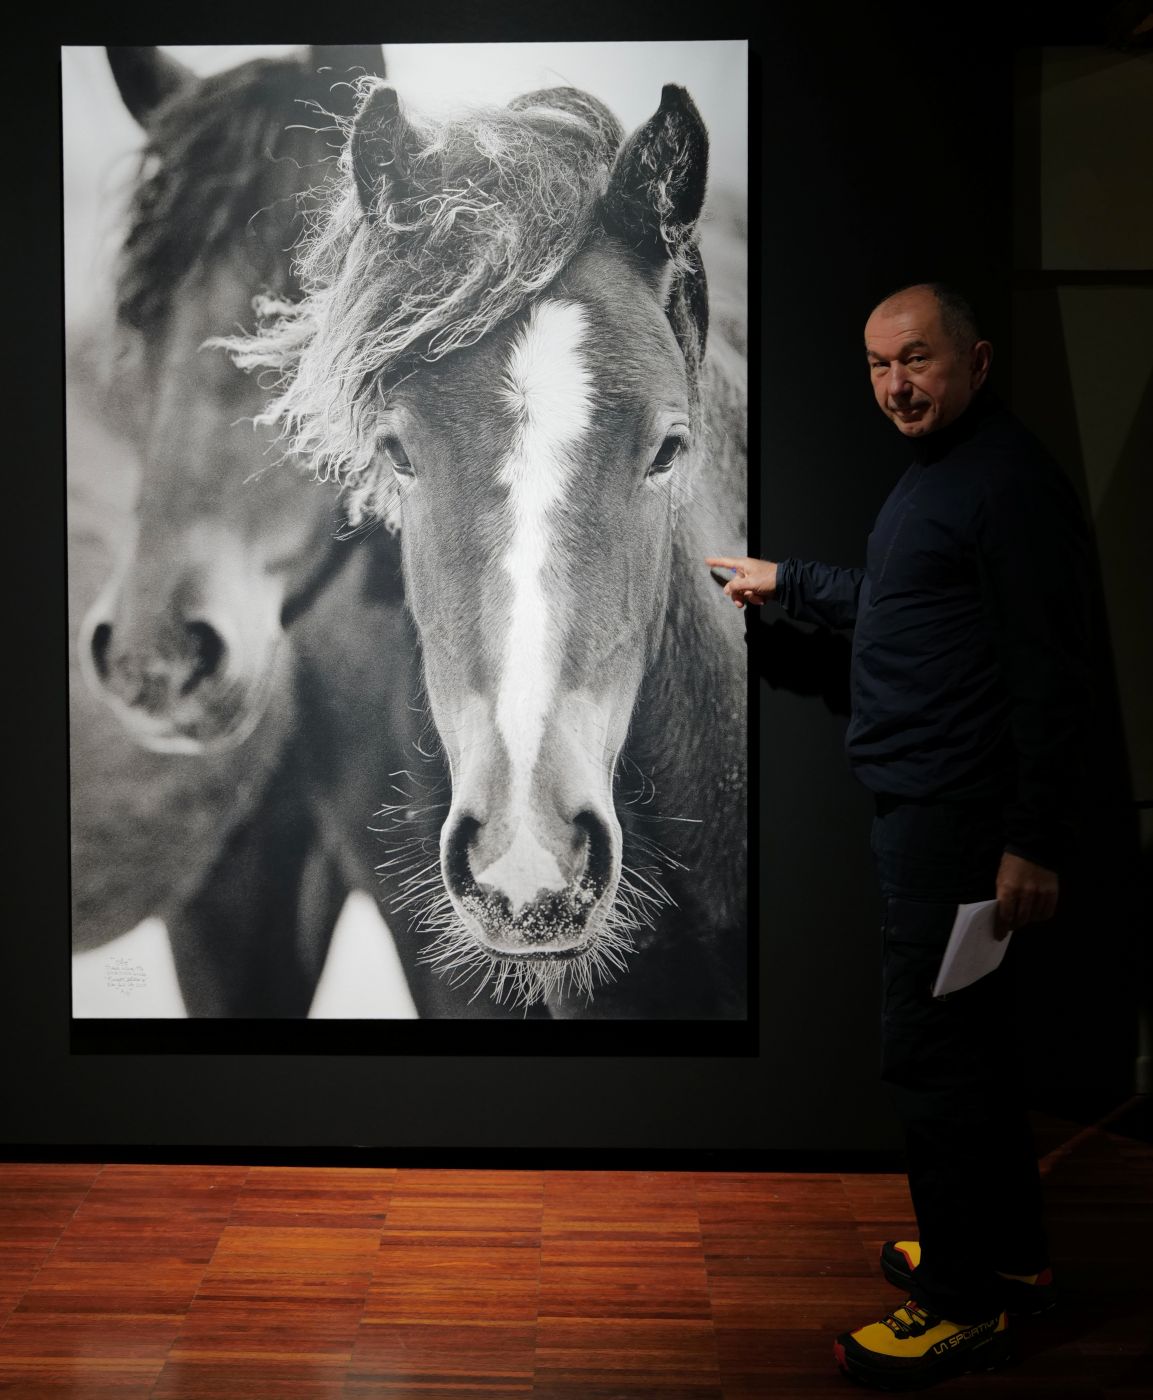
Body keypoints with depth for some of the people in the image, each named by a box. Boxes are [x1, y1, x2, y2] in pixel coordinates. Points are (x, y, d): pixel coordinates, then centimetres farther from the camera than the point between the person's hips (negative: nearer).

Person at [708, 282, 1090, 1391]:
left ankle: (964, 1306, 12)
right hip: (919, 802, 11)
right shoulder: (936, 472, 17)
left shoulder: (1011, 480, -15)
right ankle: (1009, 1255, 33)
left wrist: (1034, 842, -22)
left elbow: (1050, 671, -20)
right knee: (965, 1039, 18)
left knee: (927, 1050, -4)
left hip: (960, 814, -11)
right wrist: (787, 583, 34)